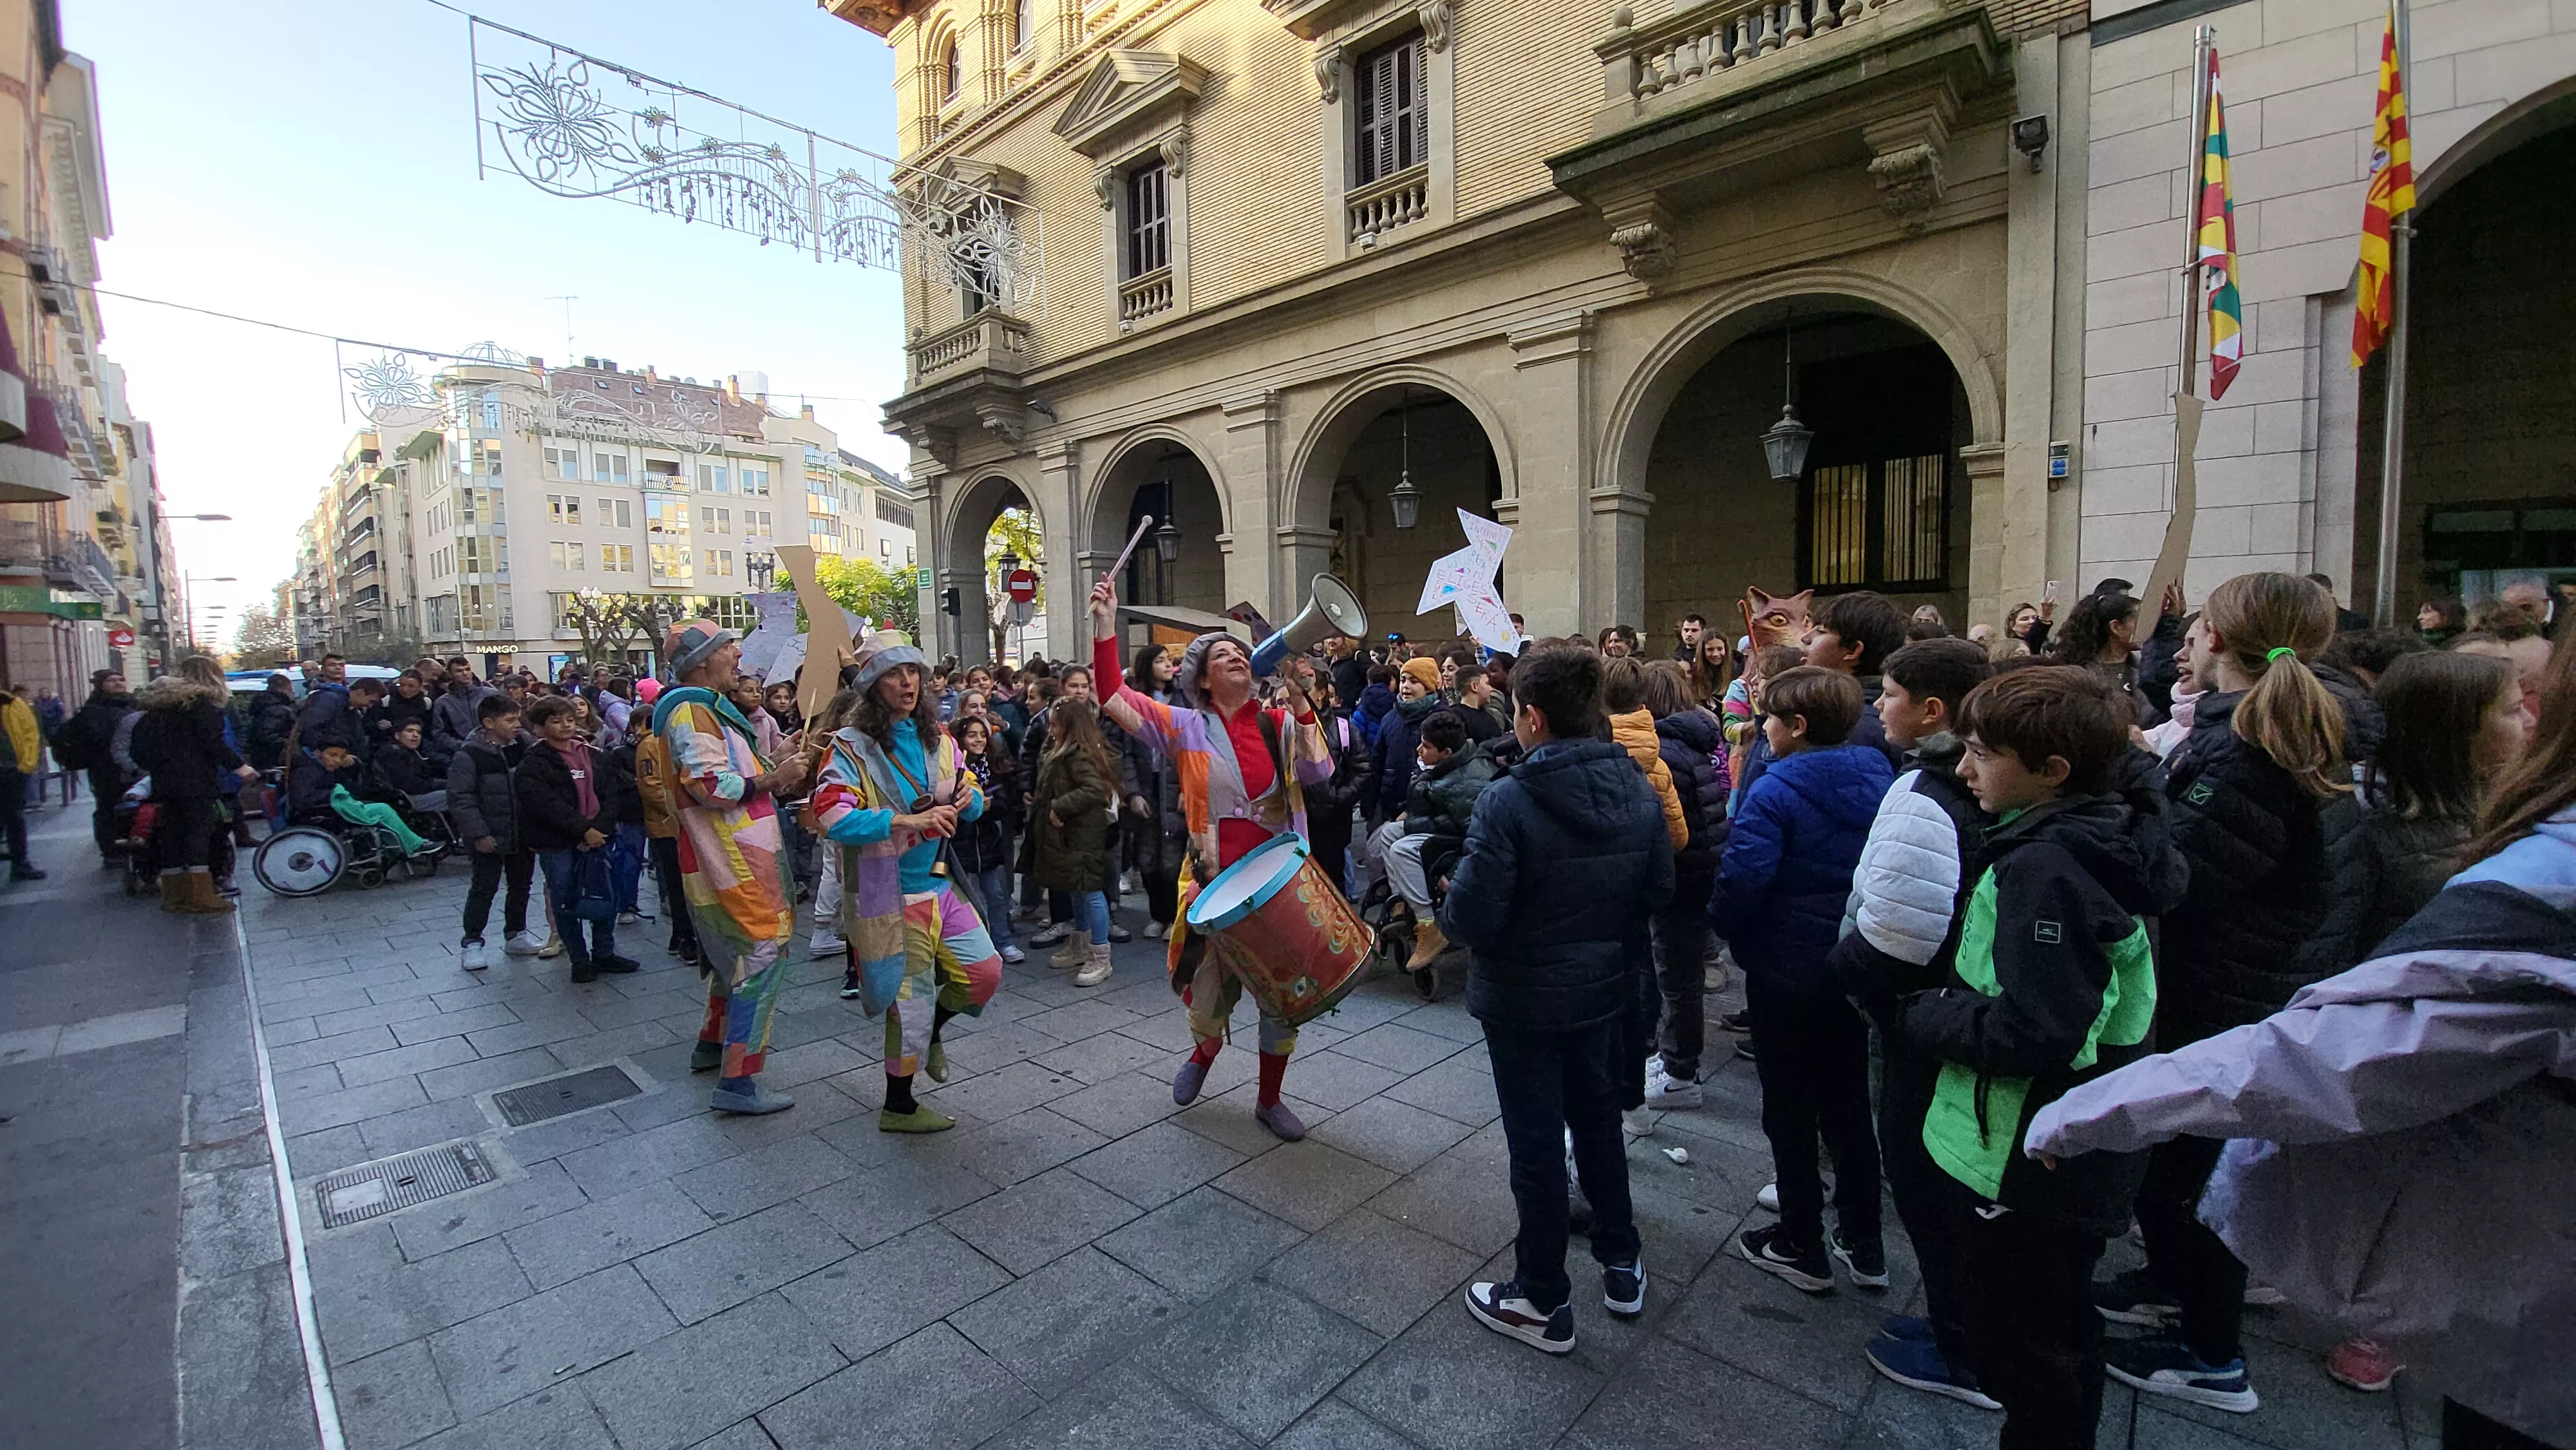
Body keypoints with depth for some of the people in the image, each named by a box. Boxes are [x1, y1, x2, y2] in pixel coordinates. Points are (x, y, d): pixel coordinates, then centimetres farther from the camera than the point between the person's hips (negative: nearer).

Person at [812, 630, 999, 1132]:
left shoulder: (937, 738, 7)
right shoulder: (851, 747, -13)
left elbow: (970, 794, 13)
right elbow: (831, 816, -25)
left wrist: (968, 800, -12)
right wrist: (907, 821, -34)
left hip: (939, 884, 6)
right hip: (889, 896, -6)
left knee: (985, 971, 7)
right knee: (912, 997, 3)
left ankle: (931, 1033, 38)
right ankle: (898, 1107, 26)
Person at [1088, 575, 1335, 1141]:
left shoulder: (1280, 725, 3)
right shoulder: (1188, 727, -1)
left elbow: (1320, 774, -11)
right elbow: (1115, 700, -9)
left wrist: (1302, 707, -19)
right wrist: (1106, 627, -15)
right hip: (1215, 884, -1)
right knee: (1210, 993, 9)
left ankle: (1269, 1098, 33)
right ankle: (1205, 1052, 47)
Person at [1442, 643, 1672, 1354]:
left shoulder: (1508, 802, -26)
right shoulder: (1638, 790, -7)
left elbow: (1471, 917, -27)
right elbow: (1660, 890, 1)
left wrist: (1447, 907, -6)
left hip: (1525, 1001, -6)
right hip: (1605, 990, 6)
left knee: (1537, 1143, 9)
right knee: (1600, 1121, 25)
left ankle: (1543, 1302, 27)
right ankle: (1621, 1264, 43)